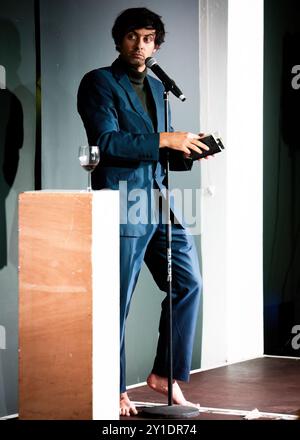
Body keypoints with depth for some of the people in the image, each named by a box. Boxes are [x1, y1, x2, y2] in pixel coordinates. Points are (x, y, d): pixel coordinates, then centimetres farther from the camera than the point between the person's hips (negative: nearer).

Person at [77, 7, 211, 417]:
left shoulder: (156, 87, 20)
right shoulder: (99, 83, -3)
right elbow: (107, 142, -15)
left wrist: (184, 153, 4)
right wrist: (164, 140, -18)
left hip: (160, 200, 8)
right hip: (123, 205, -7)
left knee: (189, 283, 5)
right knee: (117, 303, -2)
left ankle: (166, 374, 15)